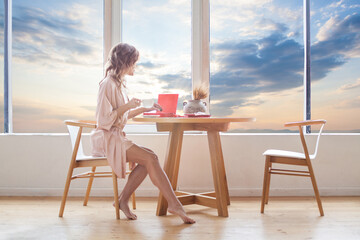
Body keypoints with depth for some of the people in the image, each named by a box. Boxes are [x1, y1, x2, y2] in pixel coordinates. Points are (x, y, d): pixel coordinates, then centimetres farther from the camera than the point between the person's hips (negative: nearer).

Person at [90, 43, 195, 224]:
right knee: (150, 158, -20)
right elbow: (105, 119, -17)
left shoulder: (120, 83, 17)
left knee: (149, 159, -11)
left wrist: (145, 108, 22)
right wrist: (128, 106, -15)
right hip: (107, 138, -9)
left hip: (117, 137, 9)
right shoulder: (108, 84, -12)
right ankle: (174, 204, -15)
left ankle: (123, 201, -5)